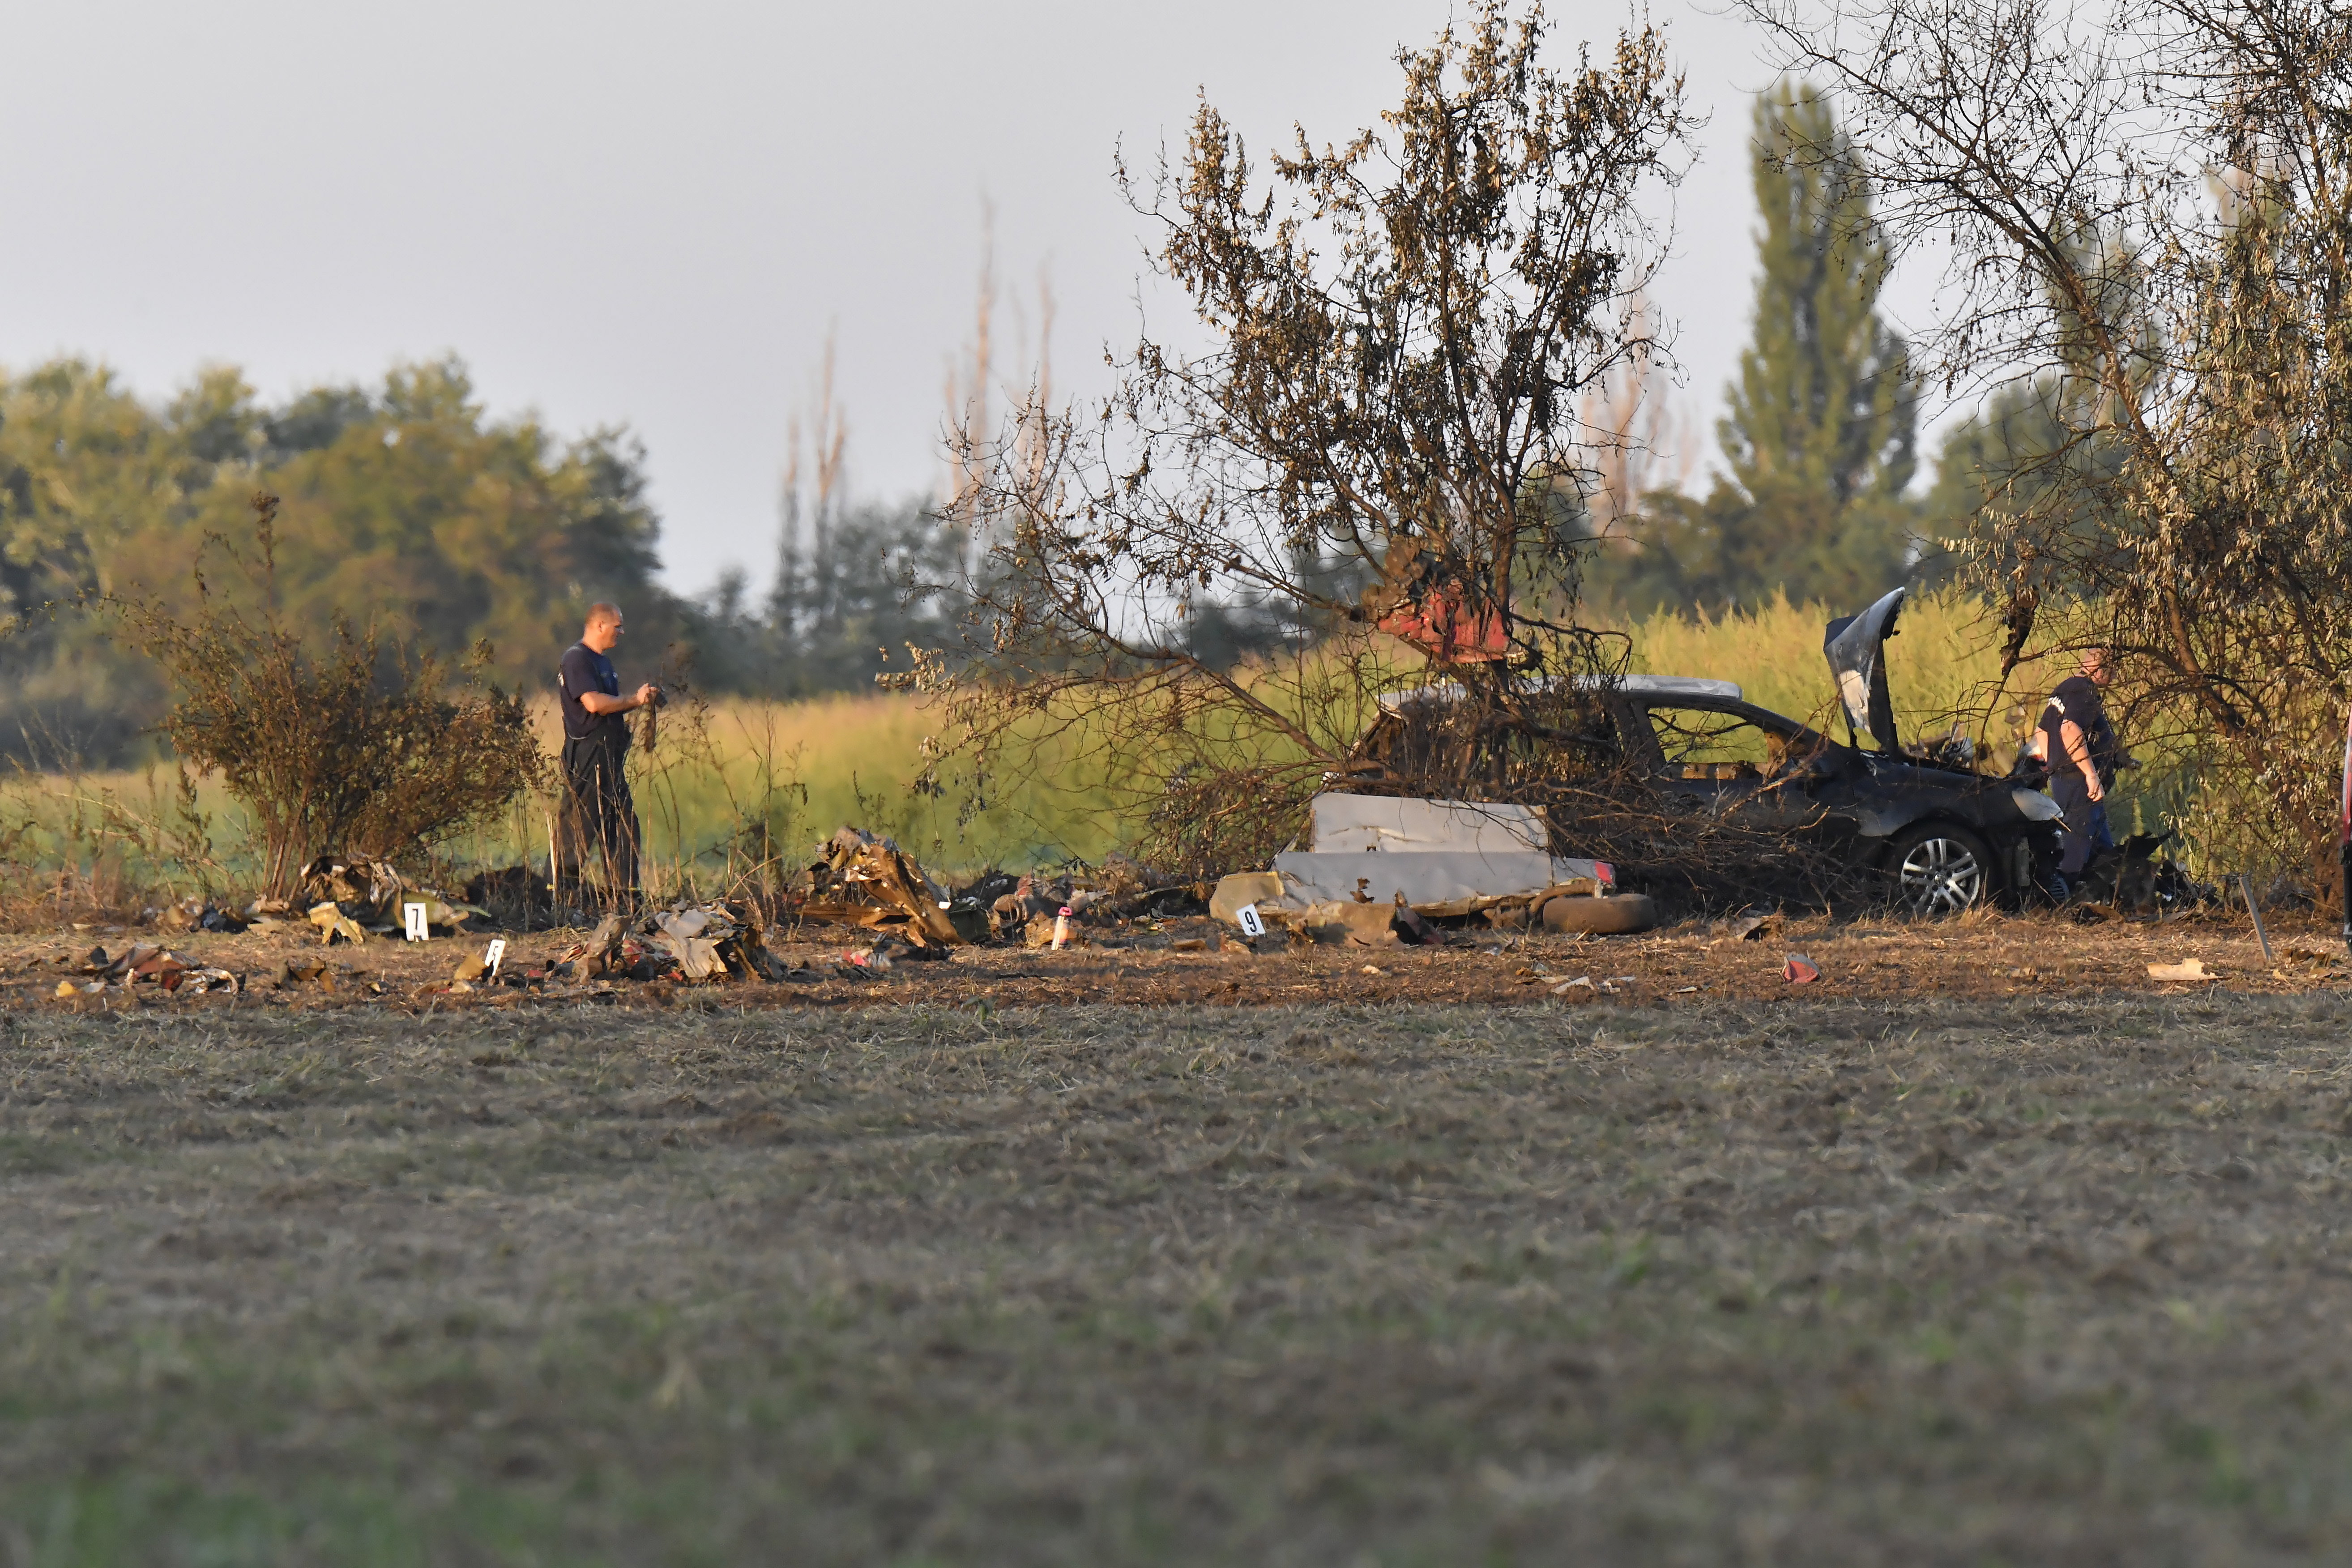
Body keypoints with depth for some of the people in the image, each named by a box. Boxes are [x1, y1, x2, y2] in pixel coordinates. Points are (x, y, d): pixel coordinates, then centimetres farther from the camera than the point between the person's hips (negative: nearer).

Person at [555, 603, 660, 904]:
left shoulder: (602, 661, 22)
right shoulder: (576, 659, -11)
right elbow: (593, 703, -22)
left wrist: (642, 699, 12)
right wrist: (634, 701, -12)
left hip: (610, 756, 10)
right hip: (586, 757, -10)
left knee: (625, 825, 9)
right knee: (581, 826, -10)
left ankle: (625, 894, 11)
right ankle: (562, 889, -7)